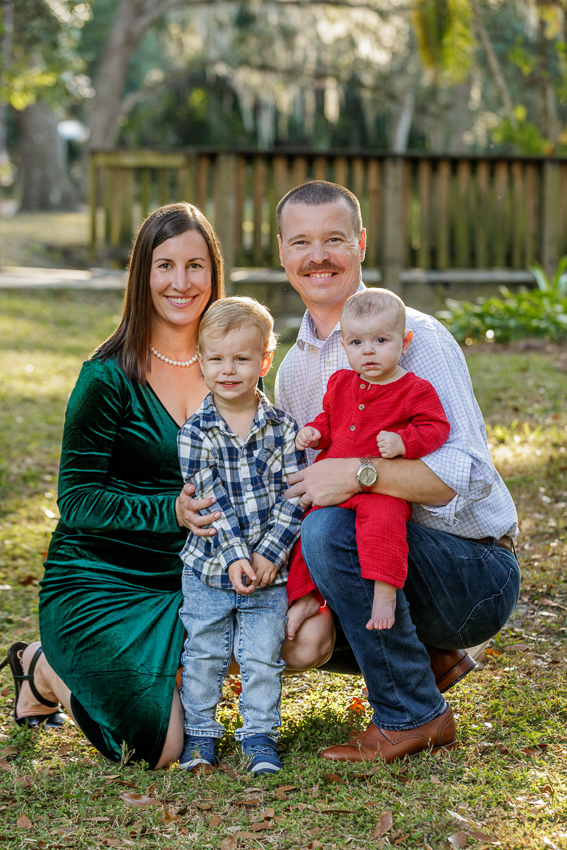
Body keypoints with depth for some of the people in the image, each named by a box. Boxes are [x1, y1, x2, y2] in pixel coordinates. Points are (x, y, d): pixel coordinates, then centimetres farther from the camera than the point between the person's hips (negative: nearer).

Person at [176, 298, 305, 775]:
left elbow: (295, 496, -6)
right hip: (208, 571, 0)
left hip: (270, 570, 0)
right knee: (204, 656, 10)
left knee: (263, 657, 4)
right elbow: (207, 501, -12)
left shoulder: (283, 428, -3)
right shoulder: (194, 433, -7)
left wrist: (269, 554, -15)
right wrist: (234, 557, -20)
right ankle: (199, 733, 24)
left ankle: (260, 735, 17)